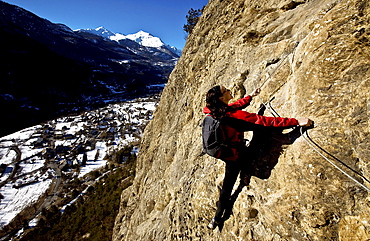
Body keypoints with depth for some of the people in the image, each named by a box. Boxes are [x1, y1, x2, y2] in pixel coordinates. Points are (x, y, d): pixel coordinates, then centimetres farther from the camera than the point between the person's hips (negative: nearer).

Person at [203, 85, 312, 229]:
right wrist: (296, 122, -27)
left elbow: (237, 105, 11)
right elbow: (264, 121, -31)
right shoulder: (233, 114, -30)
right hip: (234, 155, -7)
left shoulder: (213, 111, -8)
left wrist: (251, 96, 22)